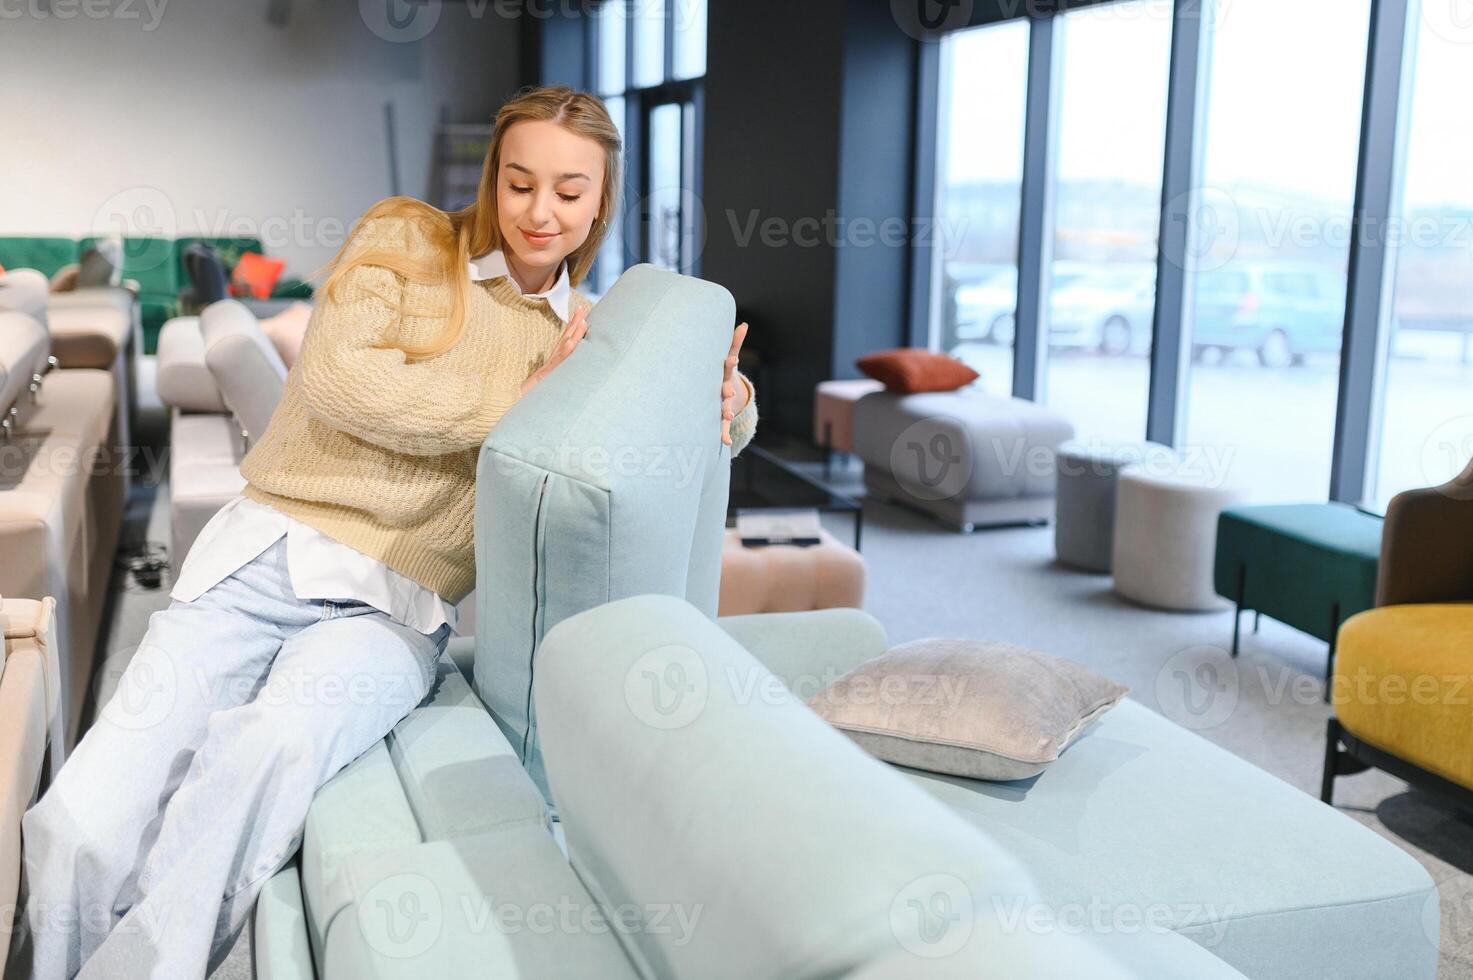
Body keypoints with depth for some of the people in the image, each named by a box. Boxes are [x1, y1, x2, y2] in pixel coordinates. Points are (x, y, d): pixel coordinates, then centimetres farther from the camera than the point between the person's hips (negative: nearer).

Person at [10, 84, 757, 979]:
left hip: (395, 603, 1)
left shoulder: (590, 336, 15)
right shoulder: (407, 241, 6)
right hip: (262, 556, 0)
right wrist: (515, 400, -8)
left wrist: (727, 403, -3)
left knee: (271, 746, -35)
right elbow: (339, 377, -9)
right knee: (81, 829, -18)